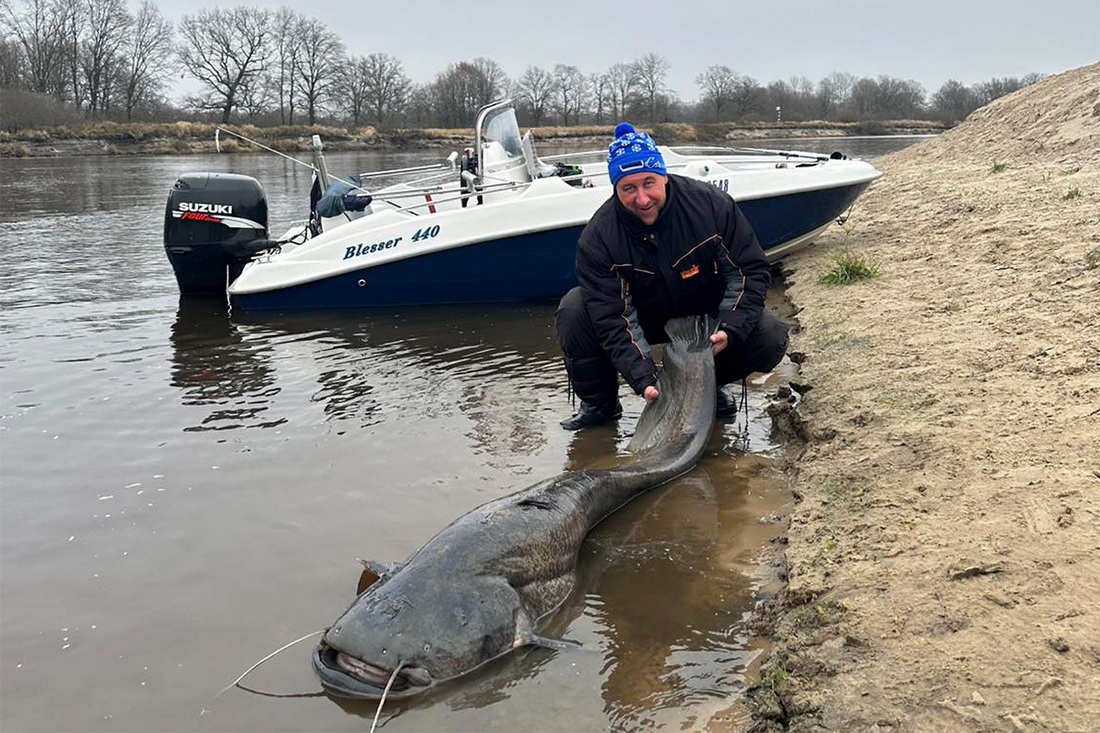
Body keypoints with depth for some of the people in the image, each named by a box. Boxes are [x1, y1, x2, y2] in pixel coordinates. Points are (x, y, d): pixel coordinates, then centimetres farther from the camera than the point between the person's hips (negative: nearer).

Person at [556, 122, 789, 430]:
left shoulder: (712, 205, -21)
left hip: (707, 314, 1)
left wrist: (730, 330, -27)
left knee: (771, 339, -24)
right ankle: (599, 403, -3)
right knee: (573, 310, -27)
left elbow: (751, 271, -12)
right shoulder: (597, 237, -24)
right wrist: (643, 379, -38)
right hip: (643, 319, 0)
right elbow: (612, 318, -26)